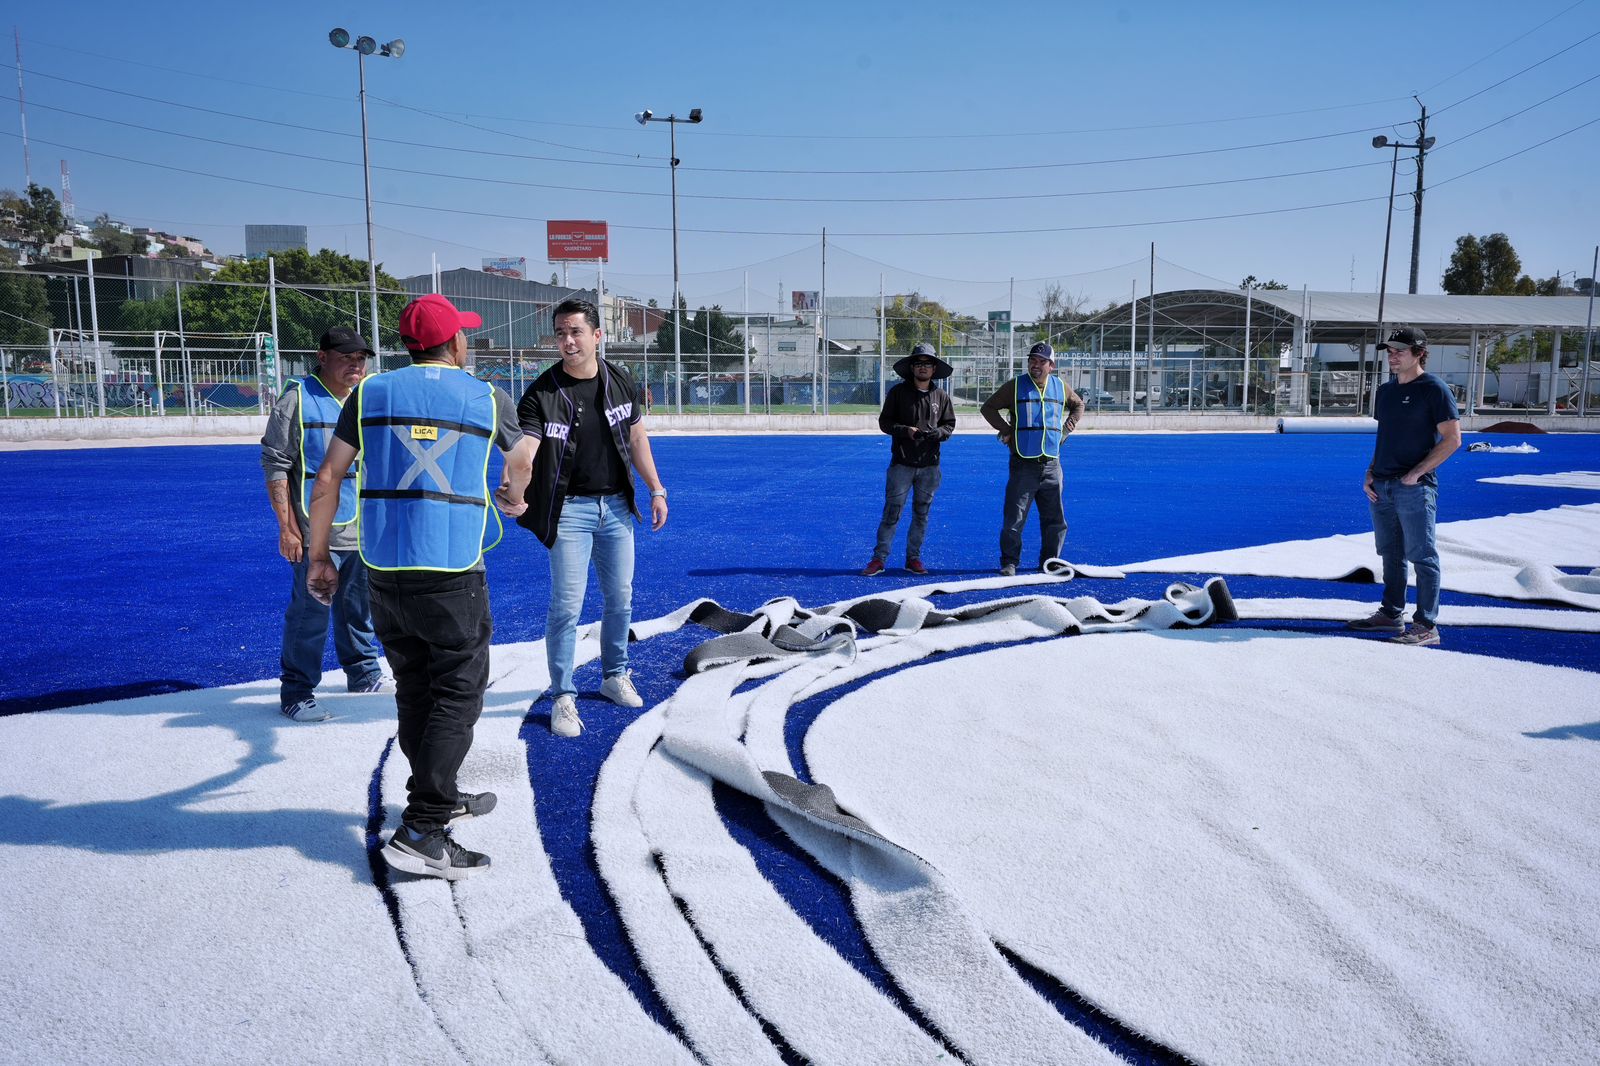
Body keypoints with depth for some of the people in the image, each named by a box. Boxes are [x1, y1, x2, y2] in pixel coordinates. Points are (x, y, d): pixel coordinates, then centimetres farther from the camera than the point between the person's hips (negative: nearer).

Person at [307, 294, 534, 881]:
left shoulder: (372, 393, 6)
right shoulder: (488, 398, 1)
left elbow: (326, 482, 4)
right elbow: (521, 461, 20)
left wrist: (319, 557, 14)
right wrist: (514, 499, 41)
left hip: (382, 570, 4)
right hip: (453, 574, -4)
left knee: (414, 689, 17)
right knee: (458, 694, 2)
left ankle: (440, 796, 34)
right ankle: (419, 832, -3)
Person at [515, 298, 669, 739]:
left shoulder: (621, 383, 0)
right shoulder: (542, 394, -13)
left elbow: (636, 437, 11)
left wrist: (656, 490, 9)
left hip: (617, 505, 4)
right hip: (570, 508, -4)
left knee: (620, 600, 13)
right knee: (566, 606, -4)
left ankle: (614, 676, 34)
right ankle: (563, 697, 10)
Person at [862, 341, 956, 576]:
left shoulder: (941, 396, 8)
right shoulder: (898, 392, 2)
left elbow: (949, 425, 12)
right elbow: (884, 421, 3)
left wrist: (936, 433, -9)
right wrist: (905, 431, -13)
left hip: (929, 464, 3)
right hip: (902, 462, -3)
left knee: (921, 514, 9)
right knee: (892, 513, -4)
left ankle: (913, 558, 20)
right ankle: (879, 559, 1)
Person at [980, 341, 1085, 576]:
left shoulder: (1061, 387, 10)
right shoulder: (1015, 386, 0)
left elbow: (1078, 405, 29)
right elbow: (988, 408, 5)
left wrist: (1068, 426, 14)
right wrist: (1006, 429, -4)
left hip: (1051, 465, 4)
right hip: (1024, 465, -4)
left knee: (1055, 519, 9)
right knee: (1014, 518, -4)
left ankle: (1049, 561, 23)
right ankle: (1009, 563, 7)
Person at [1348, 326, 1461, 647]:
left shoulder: (1433, 389, -7)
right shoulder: (1386, 390, 15)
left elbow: (1452, 439, -10)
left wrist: (1417, 473, -16)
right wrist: (1370, 473, 9)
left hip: (1415, 488, -8)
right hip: (1381, 487, 8)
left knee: (1422, 557, -4)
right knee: (1391, 554, 15)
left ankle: (1426, 625, -1)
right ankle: (1390, 614, 25)